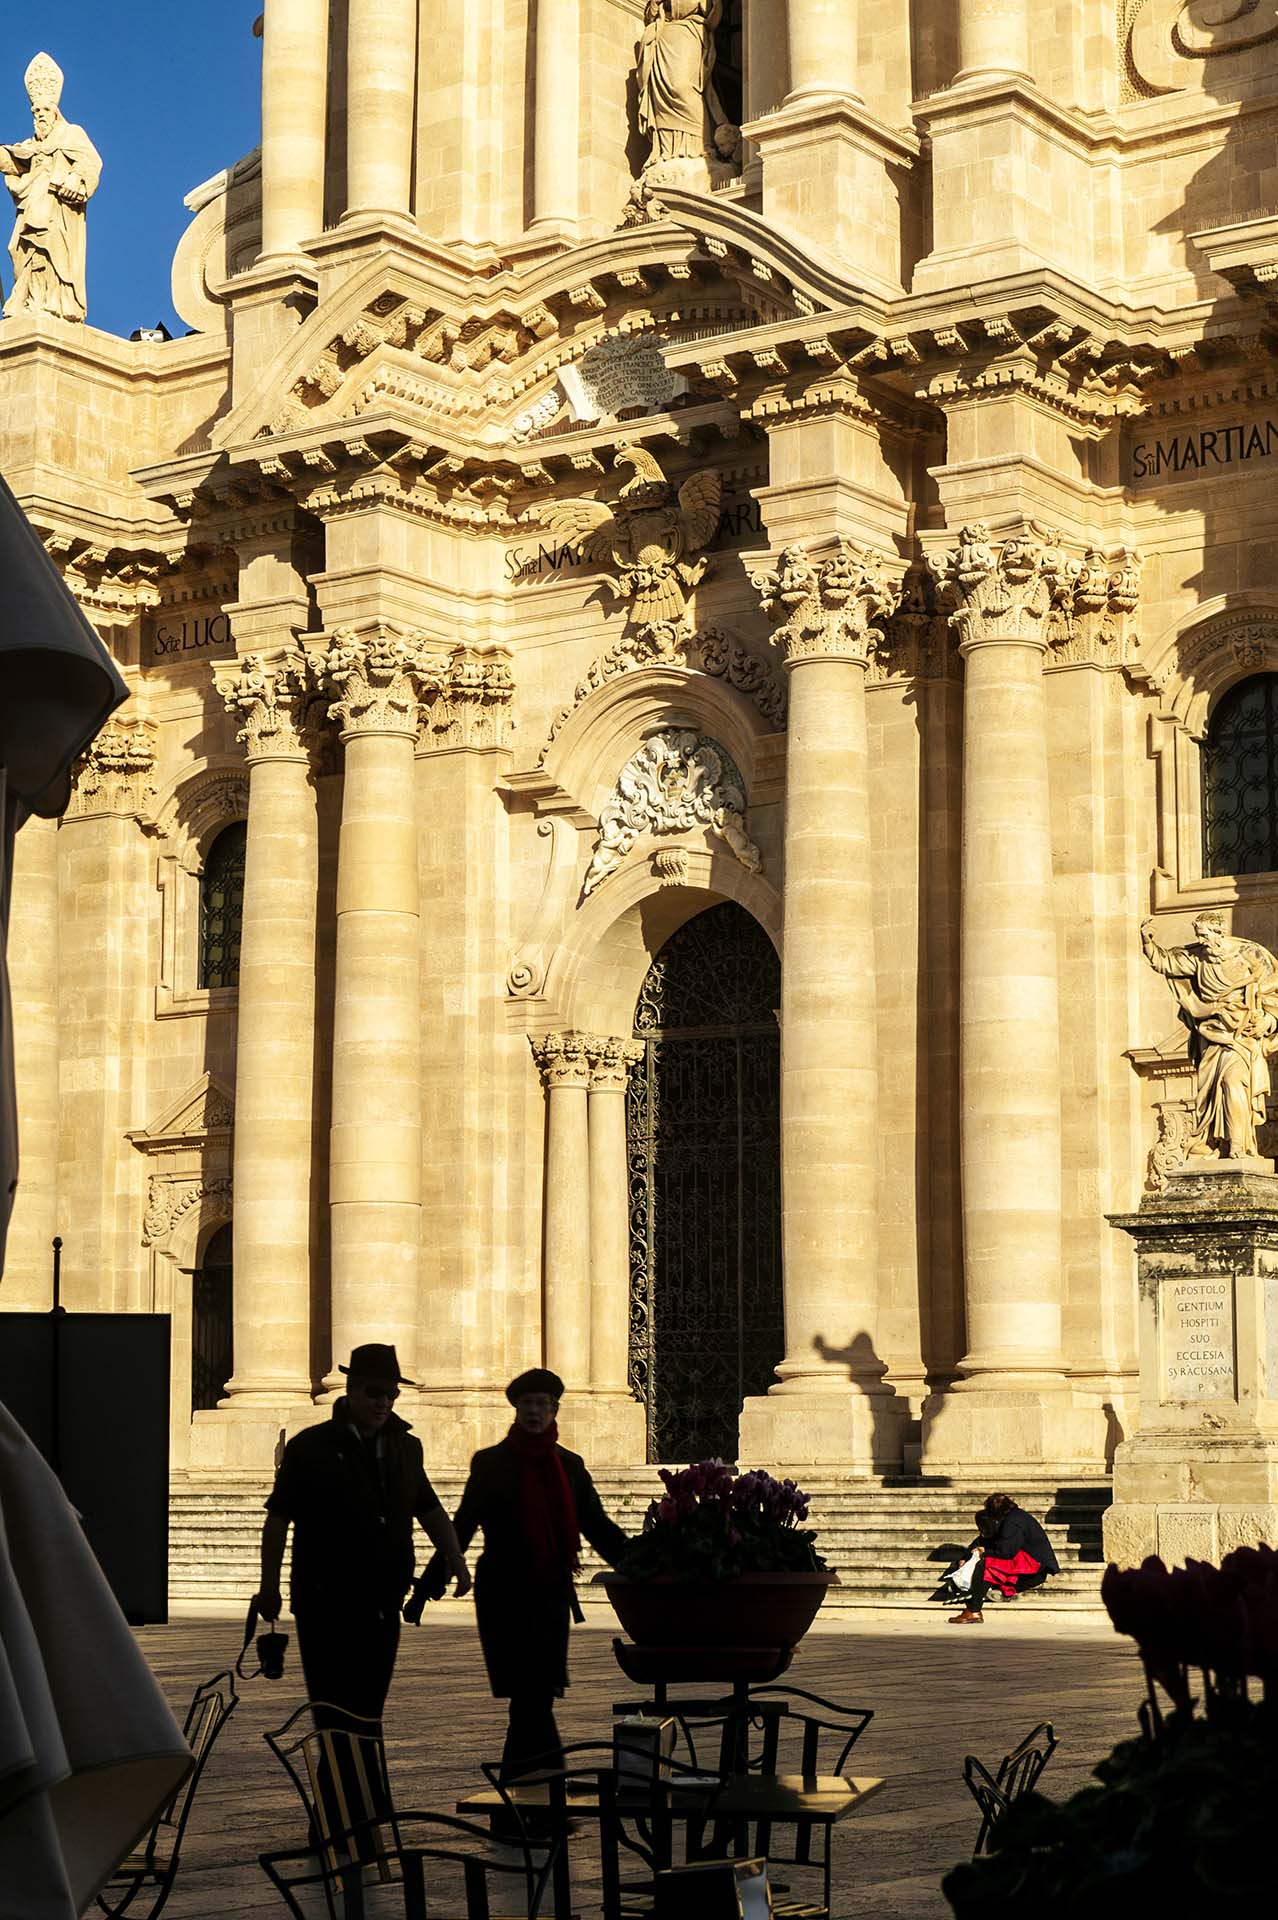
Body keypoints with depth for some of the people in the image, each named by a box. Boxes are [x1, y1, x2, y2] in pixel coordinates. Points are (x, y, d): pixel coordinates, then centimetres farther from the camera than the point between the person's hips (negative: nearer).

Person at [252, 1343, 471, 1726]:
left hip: (382, 1606, 5)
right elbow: (278, 1519, -1)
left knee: (368, 1711, 7)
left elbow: (429, 1509, 25)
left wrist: (452, 1554, 11)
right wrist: (269, 1587, -6)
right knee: (334, 1712, -9)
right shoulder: (310, 1447, -2)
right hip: (325, 1605, -5)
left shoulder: (406, 1447, 13)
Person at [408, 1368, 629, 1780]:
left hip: (551, 1594, 4)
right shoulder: (491, 1463, 2)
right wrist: (426, 1589, -1)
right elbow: (461, 1528, 3)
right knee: (532, 1695, -10)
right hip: (504, 1595, -4)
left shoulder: (569, 1466, 11)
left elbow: (599, 1527, 12)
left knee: (534, 1698, 3)